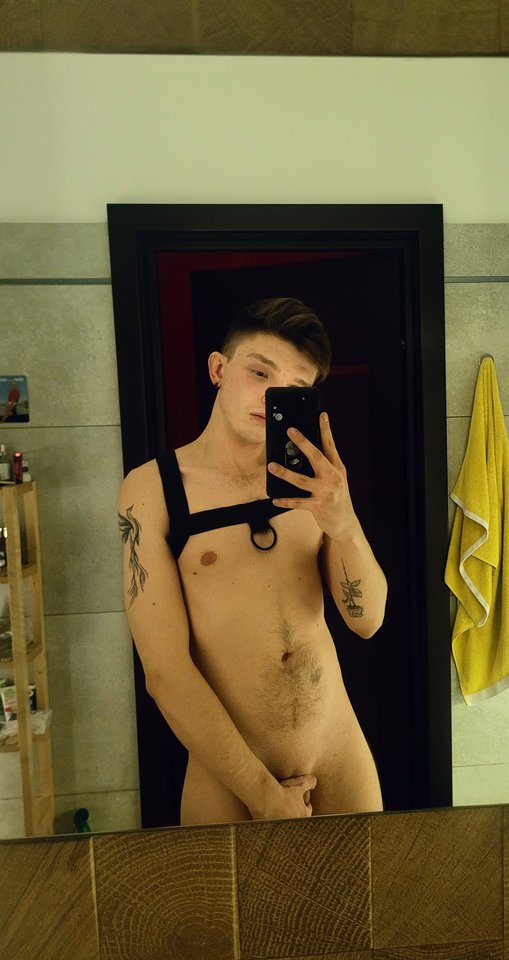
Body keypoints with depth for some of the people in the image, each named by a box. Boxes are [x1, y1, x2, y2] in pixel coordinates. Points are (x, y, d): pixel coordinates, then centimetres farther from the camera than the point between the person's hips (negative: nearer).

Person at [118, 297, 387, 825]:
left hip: (343, 761, 4)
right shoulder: (151, 488, -12)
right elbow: (165, 671, -15)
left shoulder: (311, 482, 0)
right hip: (227, 780, -3)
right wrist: (262, 791, -11)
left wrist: (343, 523, -24)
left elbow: (367, 619, -6)